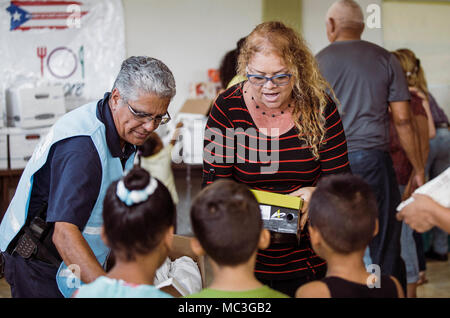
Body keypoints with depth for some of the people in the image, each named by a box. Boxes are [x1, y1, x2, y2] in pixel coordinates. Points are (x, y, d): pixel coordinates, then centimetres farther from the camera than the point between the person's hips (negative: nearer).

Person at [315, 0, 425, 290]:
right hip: (374, 160, 0)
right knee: (386, 250, 5)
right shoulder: (386, 59, 5)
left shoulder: (317, 63, 4)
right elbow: (402, 119, 2)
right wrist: (418, 169, 8)